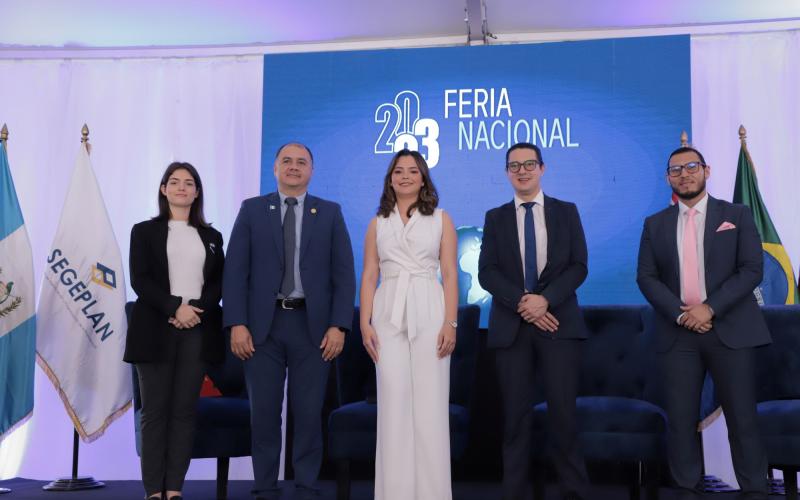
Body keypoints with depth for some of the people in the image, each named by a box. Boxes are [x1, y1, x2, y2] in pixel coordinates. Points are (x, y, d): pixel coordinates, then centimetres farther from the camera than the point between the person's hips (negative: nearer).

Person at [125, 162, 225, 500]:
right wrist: (174, 308, -16)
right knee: (155, 411, -1)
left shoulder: (211, 236, 15)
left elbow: (219, 282, 7)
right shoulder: (145, 231, 8)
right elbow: (139, 279, -3)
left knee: (185, 411, 2)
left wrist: (197, 308, -12)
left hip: (198, 330, 2)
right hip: (156, 330, -2)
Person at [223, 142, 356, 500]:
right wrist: (237, 323, -8)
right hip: (262, 325, 0)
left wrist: (338, 325, -7)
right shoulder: (252, 209, 7)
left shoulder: (330, 213, 8)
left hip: (312, 326, 0)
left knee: (309, 413, 4)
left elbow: (344, 274, 3)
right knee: (263, 413, 5)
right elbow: (234, 271, 2)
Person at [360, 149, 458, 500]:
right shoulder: (378, 223, 13)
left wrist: (450, 323, -8)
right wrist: (365, 324, -2)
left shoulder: (441, 219, 7)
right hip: (389, 316, 2)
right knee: (393, 404, 1)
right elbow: (369, 276, 8)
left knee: (429, 404, -2)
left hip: (429, 314, -1)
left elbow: (450, 275, 2)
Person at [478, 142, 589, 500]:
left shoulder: (566, 212, 10)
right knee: (516, 414, 2)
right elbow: (486, 272, 1)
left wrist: (545, 299, -14)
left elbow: (578, 266, 1)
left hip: (559, 323, -1)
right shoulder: (495, 217, 11)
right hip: (510, 326, 1)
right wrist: (521, 303, -13)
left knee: (563, 412, -4)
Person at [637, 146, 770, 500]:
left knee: (742, 417, 1)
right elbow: (646, 277, 3)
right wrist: (680, 314, -12)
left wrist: (710, 308, -13)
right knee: (681, 418, 1)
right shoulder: (655, 224, 12)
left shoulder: (737, 215, 7)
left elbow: (752, 269, -3)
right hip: (678, 332, 2)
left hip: (730, 330, -1)